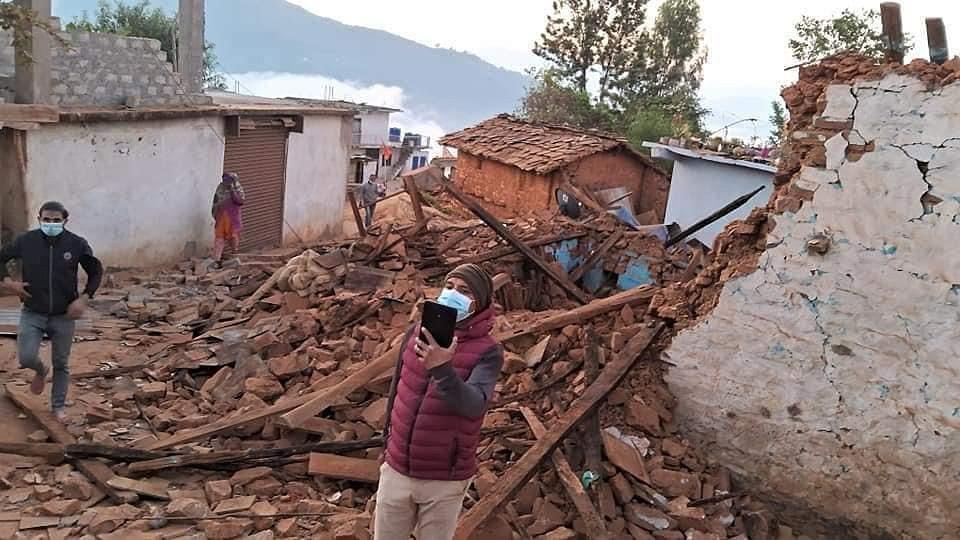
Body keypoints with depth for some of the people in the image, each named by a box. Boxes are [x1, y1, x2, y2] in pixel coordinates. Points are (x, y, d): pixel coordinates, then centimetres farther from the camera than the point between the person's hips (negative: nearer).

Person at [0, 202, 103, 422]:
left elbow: (96, 271, 3)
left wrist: (84, 298, -9)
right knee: (26, 358, -11)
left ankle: (58, 406, 28)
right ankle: (40, 371, 27)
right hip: (32, 313, 0)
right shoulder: (26, 241, -8)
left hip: (64, 315, 0)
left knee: (61, 364, 9)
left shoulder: (77, 244, -9)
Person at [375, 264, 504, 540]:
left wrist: (442, 368, -44)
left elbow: (474, 405, -29)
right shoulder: (417, 332, -1)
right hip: (397, 471, 4)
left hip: (445, 481, -4)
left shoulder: (488, 351, -14)